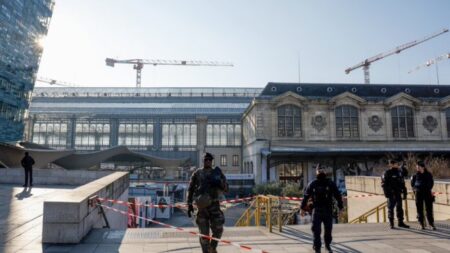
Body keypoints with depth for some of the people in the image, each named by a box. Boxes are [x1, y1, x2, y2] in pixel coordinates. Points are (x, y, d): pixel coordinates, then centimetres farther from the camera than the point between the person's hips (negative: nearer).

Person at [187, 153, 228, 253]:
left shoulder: (217, 173, 9)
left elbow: (226, 188, 6)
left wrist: (219, 183, -14)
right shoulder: (197, 173, 6)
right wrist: (189, 204, 0)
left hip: (214, 204, 1)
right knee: (204, 232, 0)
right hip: (202, 205, -1)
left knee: (218, 229, -2)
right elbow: (190, 189, 7)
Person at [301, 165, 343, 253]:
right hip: (317, 211, -1)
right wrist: (303, 208, 7)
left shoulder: (331, 184, 2)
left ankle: (328, 245, 34)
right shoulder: (312, 184, 0)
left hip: (328, 211, 1)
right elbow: (306, 196, 6)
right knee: (316, 231, -3)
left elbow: (338, 195, 7)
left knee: (328, 229, 11)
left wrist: (340, 207, 4)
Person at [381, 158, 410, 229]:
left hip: (398, 193, 6)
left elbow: (402, 183, 15)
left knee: (399, 208, 11)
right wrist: (387, 193, -15)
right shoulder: (387, 173, -8)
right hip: (391, 194, -6)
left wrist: (404, 192, 12)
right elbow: (384, 183, -9)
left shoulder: (399, 172, 10)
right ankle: (391, 223, 9)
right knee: (390, 208, 1)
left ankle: (400, 222, 22)